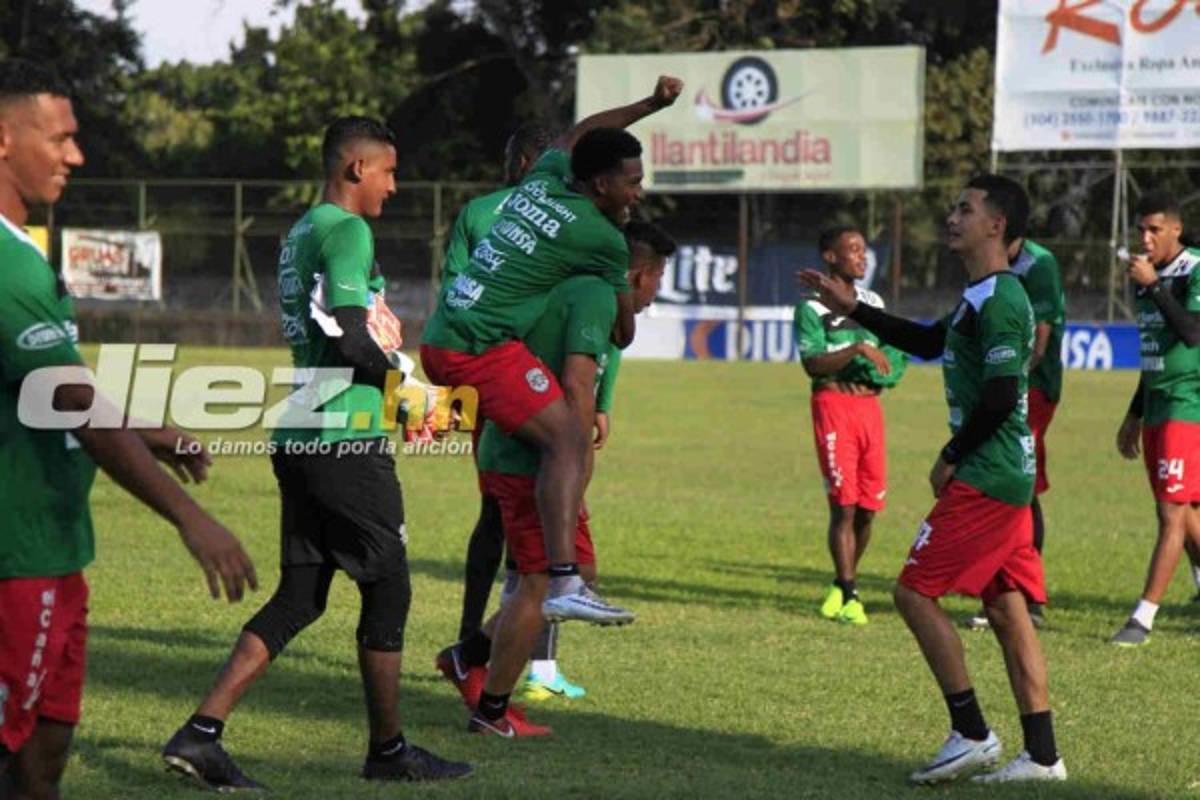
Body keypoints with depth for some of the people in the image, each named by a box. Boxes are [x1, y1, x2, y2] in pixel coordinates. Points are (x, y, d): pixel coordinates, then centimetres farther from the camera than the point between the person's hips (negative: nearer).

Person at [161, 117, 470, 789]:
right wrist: (390, 373, -6)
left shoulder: (300, 233, 18)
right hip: (345, 438, -9)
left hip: (298, 440, 9)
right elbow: (346, 336, -21)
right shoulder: (346, 230, -11)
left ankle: (202, 733, 1)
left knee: (300, 597, 9)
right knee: (388, 589, 4)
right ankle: (389, 751, 14)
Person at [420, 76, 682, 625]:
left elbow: (573, 136, 38)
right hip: (480, 349, -9)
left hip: (440, 340, 9)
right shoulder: (601, 238, -7)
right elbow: (623, 332, 6)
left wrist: (650, 105, 41)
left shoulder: (546, 178, 12)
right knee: (568, 440, -16)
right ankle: (564, 585, -30)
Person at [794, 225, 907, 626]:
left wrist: (878, 377, 2)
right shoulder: (812, 309, -4)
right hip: (832, 403, -6)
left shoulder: (874, 302, 15)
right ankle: (848, 595, -6)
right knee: (843, 503, -9)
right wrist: (858, 350, -22)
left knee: (868, 507, 6)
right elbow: (813, 364, -13)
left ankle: (843, 585, 21)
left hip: (869, 404, 6)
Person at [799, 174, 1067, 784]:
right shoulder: (984, 297, 17)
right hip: (1008, 476, 10)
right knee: (1005, 609, 9)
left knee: (915, 591, -6)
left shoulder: (999, 300, -15)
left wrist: (952, 458, -11)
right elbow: (929, 343, 32)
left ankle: (971, 734, -6)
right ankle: (1041, 755, 9)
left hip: (985, 478, -10)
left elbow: (1000, 396, -22)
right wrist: (852, 309, 29)